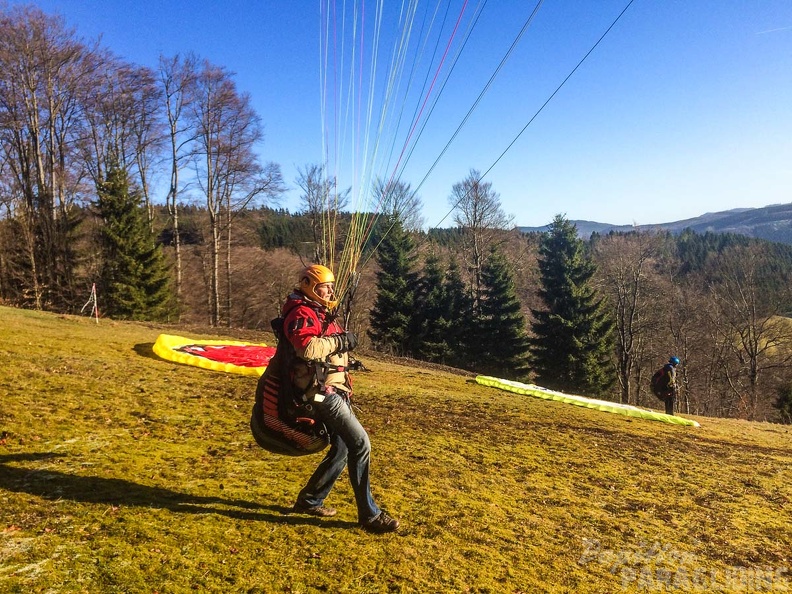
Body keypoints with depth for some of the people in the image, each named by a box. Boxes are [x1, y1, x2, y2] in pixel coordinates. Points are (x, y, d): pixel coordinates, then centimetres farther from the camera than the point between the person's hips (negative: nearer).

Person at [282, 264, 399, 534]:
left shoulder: (321, 313, 20)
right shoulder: (302, 313, -12)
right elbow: (307, 346, -31)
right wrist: (340, 340, -21)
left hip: (334, 391, 11)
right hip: (322, 391, -11)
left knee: (342, 447, 14)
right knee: (360, 442, -14)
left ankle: (309, 500, 28)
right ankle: (369, 514, -5)